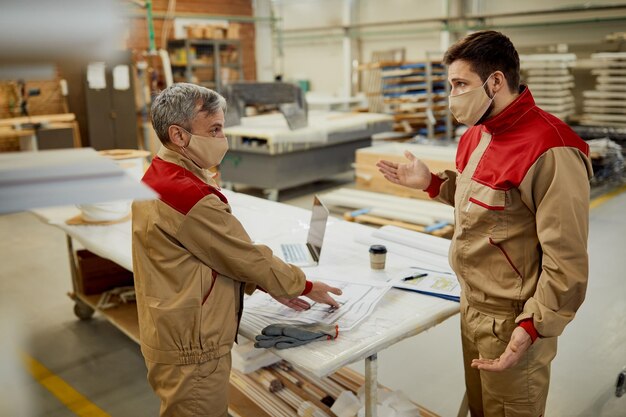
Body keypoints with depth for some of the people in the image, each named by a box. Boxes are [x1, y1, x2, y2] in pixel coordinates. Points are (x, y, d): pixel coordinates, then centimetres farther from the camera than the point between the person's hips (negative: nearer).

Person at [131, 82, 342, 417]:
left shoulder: (162, 177, 5)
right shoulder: (186, 195, -27)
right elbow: (247, 256, -18)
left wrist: (268, 286, 8)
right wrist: (304, 286, -3)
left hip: (176, 336, 10)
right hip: (191, 350, -10)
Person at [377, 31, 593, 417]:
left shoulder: (549, 151, -25)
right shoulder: (478, 134, 6)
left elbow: (566, 259, -24)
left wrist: (532, 328, -25)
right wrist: (430, 183, 9)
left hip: (513, 323, -8)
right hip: (472, 306, 9)